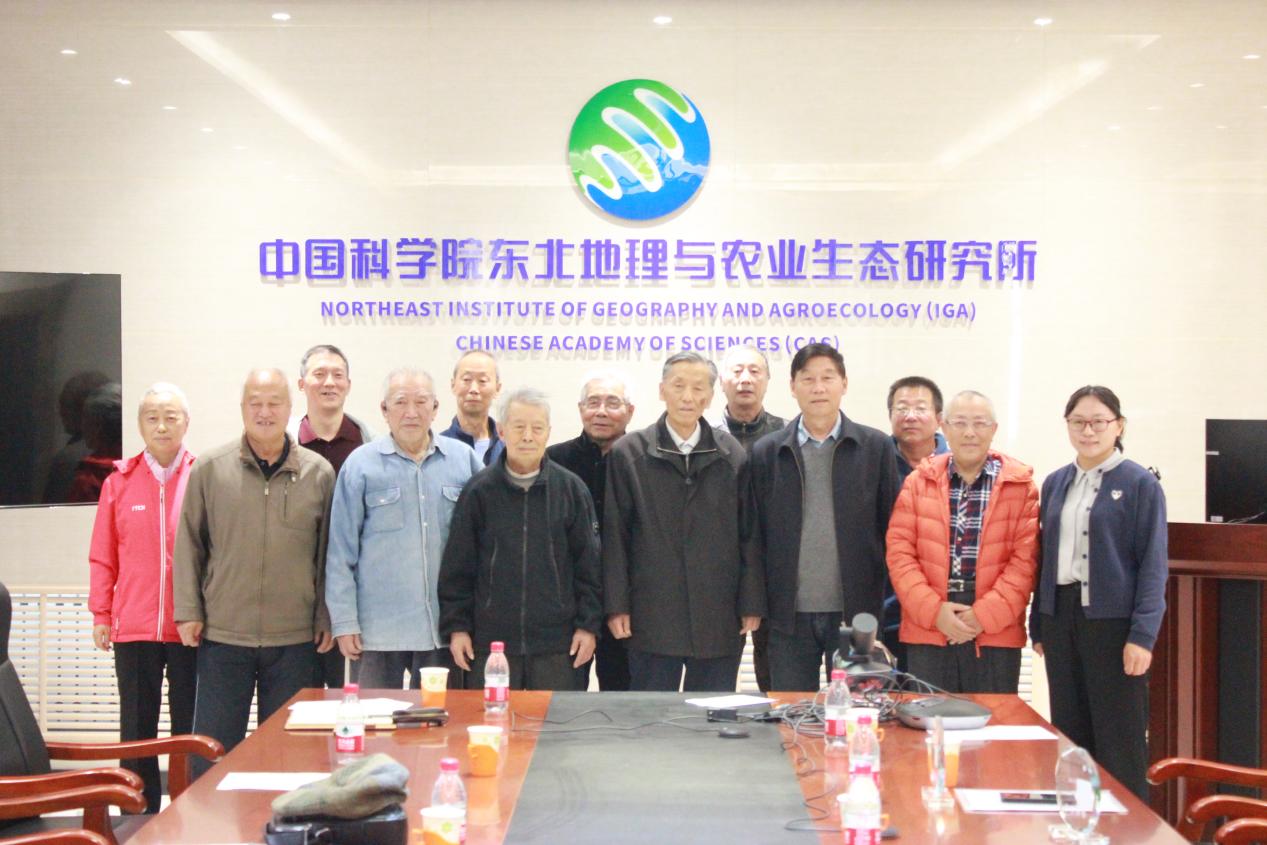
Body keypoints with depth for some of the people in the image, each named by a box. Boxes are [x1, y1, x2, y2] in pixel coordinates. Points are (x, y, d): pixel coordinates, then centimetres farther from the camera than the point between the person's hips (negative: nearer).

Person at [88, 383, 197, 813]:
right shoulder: (119, 482, 6)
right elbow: (103, 557, 7)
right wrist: (100, 615, 3)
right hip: (133, 629, 2)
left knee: (191, 732, 5)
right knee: (136, 732, 8)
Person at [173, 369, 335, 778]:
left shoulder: (319, 473, 2)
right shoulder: (209, 468, 1)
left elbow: (328, 550, 7)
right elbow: (189, 542, 5)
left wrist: (327, 617, 4)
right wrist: (188, 611, 1)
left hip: (294, 638, 0)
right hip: (222, 636, 0)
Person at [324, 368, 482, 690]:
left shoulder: (464, 458, 4)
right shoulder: (361, 464, -1)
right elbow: (340, 552, 0)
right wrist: (344, 622, -4)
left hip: (445, 627, 2)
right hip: (378, 629, -2)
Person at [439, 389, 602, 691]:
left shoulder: (571, 489, 3)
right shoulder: (479, 491, 1)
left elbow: (588, 564, 5)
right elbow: (457, 566, 5)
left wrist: (588, 625, 2)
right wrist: (456, 626, 1)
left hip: (556, 643, 0)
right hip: (489, 640, 0)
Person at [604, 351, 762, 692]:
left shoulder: (732, 455, 6)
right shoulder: (628, 453, 3)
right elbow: (615, 536, 2)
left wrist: (751, 604, 2)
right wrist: (617, 606, -3)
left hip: (720, 622, 1)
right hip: (652, 620, -1)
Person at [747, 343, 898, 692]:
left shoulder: (876, 447, 3)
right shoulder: (767, 452, 5)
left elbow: (890, 528, 3)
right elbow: (755, 532, 6)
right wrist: (756, 605, 0)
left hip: (857, 613, -1)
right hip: (789, 615, 1)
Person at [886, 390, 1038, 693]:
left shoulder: (1020, 485, 4)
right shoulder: (918, 482, 9)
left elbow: (1025, 558, -2)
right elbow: (899, 551, 3)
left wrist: (986, 615, -11)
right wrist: (934, 610, -9)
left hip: (997, 635, -1)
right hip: (927, 633, 1)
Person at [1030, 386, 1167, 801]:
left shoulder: (1140, 484, -4)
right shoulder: (1055, 483, 11)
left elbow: (1153, 564, -7)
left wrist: (1143, 635, -14)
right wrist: (1038, 626, 12)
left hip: (1113, 621, -5)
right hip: (1061, 618, 5)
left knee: (1119, 741, -1)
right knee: (1069, 736, 10)